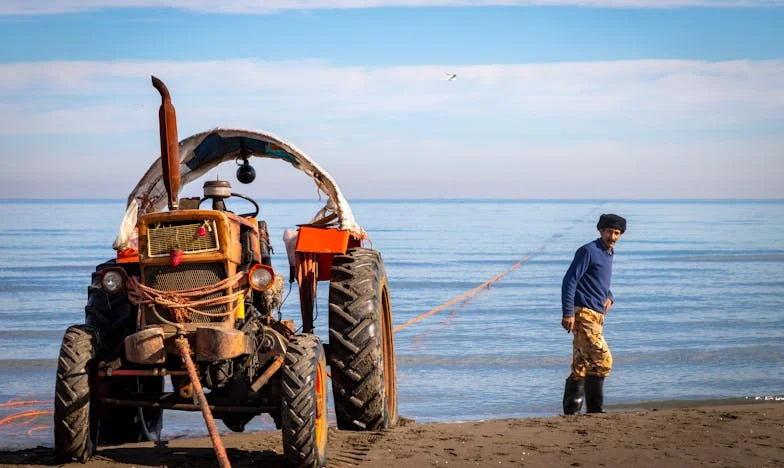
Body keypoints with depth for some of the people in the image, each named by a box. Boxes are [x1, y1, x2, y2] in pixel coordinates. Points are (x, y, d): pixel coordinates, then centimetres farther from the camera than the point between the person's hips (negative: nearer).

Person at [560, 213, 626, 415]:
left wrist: (609, 297, 11)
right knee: (602, 360, -16)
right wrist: (568, 313, -21)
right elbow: (569, 281, -14)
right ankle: (595, 409, -11)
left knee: (581, 366, 11)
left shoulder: (608, 254, 20)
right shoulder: (588, 251, -8)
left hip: (597, 315, 9)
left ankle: (571, 410, 15)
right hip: (583, 314, -9)